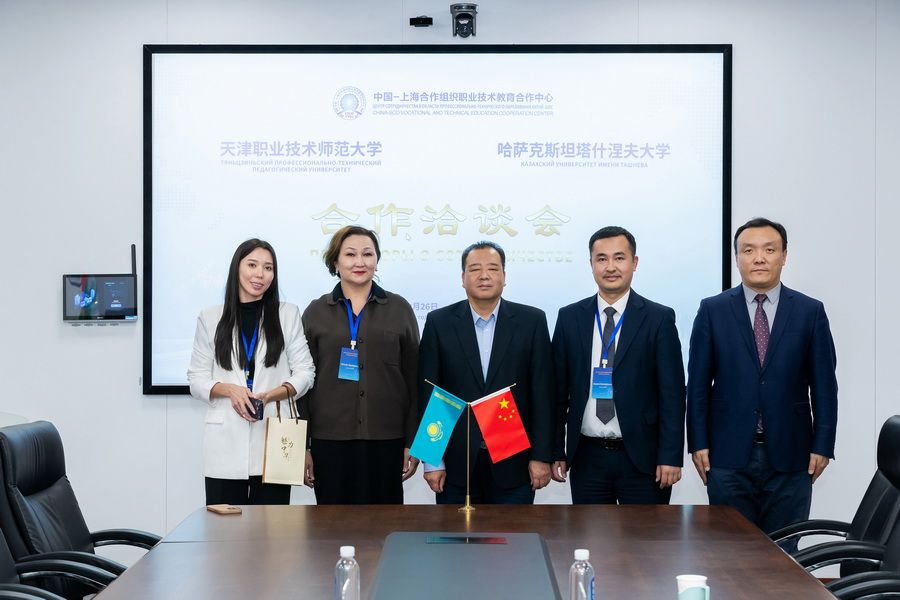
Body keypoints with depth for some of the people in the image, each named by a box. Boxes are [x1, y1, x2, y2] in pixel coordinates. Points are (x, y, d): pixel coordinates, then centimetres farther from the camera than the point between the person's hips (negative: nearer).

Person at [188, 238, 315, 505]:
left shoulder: (288, 314, 8)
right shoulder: (210, 318, 9)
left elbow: (305, 373, 6)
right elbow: (196, 379, 8)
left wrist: (272, 394, -12)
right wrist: (229, 389, -12)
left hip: (273, 440, 0)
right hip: (225, 443, 0)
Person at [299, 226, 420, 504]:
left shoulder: (399, 309, 8)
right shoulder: (316, 312, 8)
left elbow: (413, 378, 7)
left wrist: (413, 441, 1)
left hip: (386, 439, 0)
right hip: (330, 439, 0)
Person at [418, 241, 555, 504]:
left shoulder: (532, 321, 2)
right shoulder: (439, 322, 2)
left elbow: (542, 393, 0)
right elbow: (427, 394, 1)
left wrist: (542, 456, -4)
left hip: (514, 461, 0)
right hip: (455, 462, 0)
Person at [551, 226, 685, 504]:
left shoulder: (659, 319, -2)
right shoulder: (570, 317, 5)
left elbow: (672, 394, -4)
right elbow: (559, 390, 8)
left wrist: (671, 457, -9)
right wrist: (556, 452, 4)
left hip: (641, 457, -2)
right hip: (587, 457, 2)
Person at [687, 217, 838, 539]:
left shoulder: (810, 311, 3)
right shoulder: (712, 310, 3)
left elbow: (824, 384, 4)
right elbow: (698, 383, 3)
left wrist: (822, 445, -1)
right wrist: (698, 443, -2)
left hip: (790, 456, 0)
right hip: (728, 456, 0)